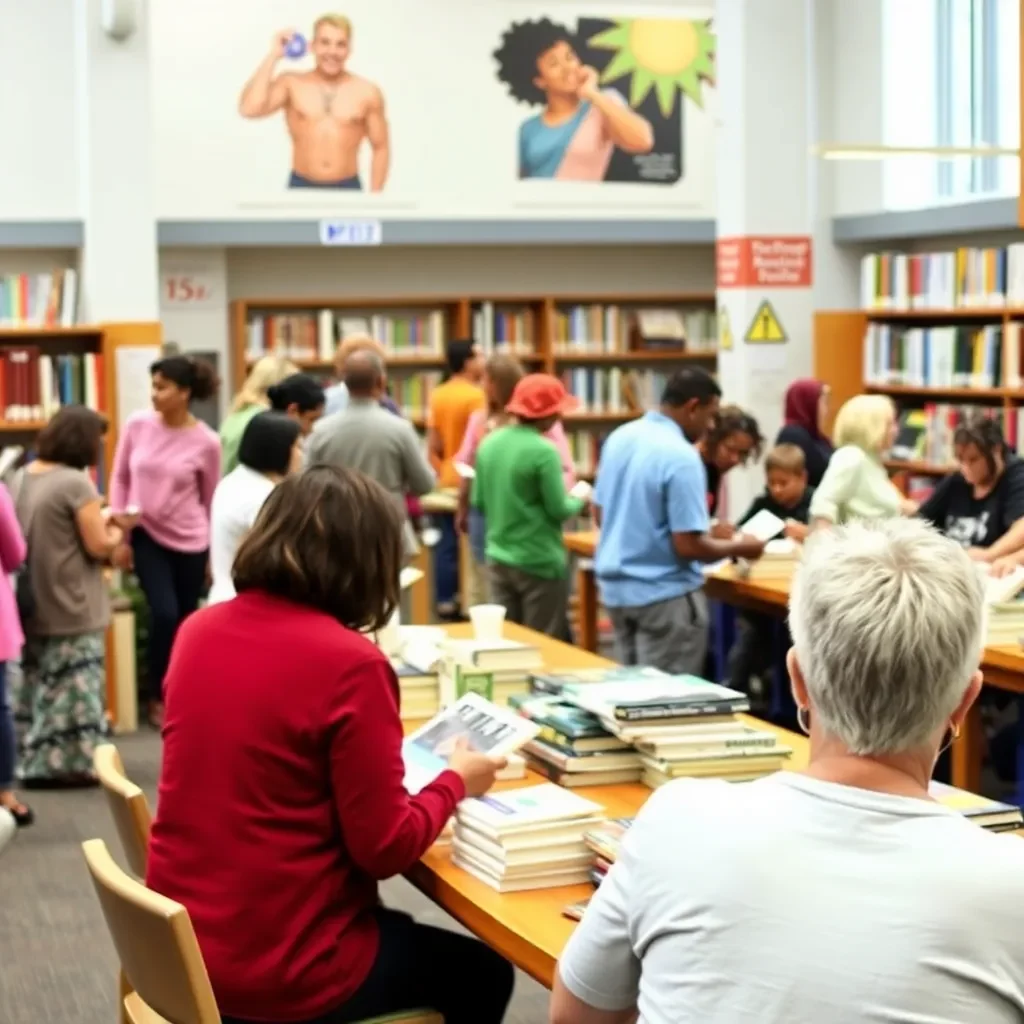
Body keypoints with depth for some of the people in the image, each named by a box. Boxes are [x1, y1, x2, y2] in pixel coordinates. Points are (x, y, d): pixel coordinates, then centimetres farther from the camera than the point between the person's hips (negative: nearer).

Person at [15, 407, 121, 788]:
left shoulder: (26, 476, 7)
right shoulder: (76, 483, -17)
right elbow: (98, 546, -15)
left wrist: (97, 521, 13)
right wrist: (116, 533, 5)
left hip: (35, 605, 8)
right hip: (71, 607, -8)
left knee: (39, 682, 14)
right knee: (74, 686, 0)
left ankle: (34, 759, 18)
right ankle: (70, 762, 3)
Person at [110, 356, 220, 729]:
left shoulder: (206, 442, -10)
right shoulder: (137, 425, -5)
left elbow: (210, 500, 1)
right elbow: (120, 479, 5)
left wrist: (214, 553, 6)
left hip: (190, 542, 0)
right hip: (146, 537, 0)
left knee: (185, 622, 6)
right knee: (164, 615, -11)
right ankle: (158, 698, 8)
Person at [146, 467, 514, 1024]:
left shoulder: (198, 631, 0)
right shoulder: (350, 662, -21)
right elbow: (385, 849, -16)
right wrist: (456, 782, 2)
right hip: (281, 971, -7)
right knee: (483, 974, 21)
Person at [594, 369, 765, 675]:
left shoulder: (619, 438, 4)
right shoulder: (681, 456, -20)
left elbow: (600, 515, 13)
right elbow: (688, 546, -21)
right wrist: (738, 547, -5)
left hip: (616, 587, 8)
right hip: (663, 594, -8)